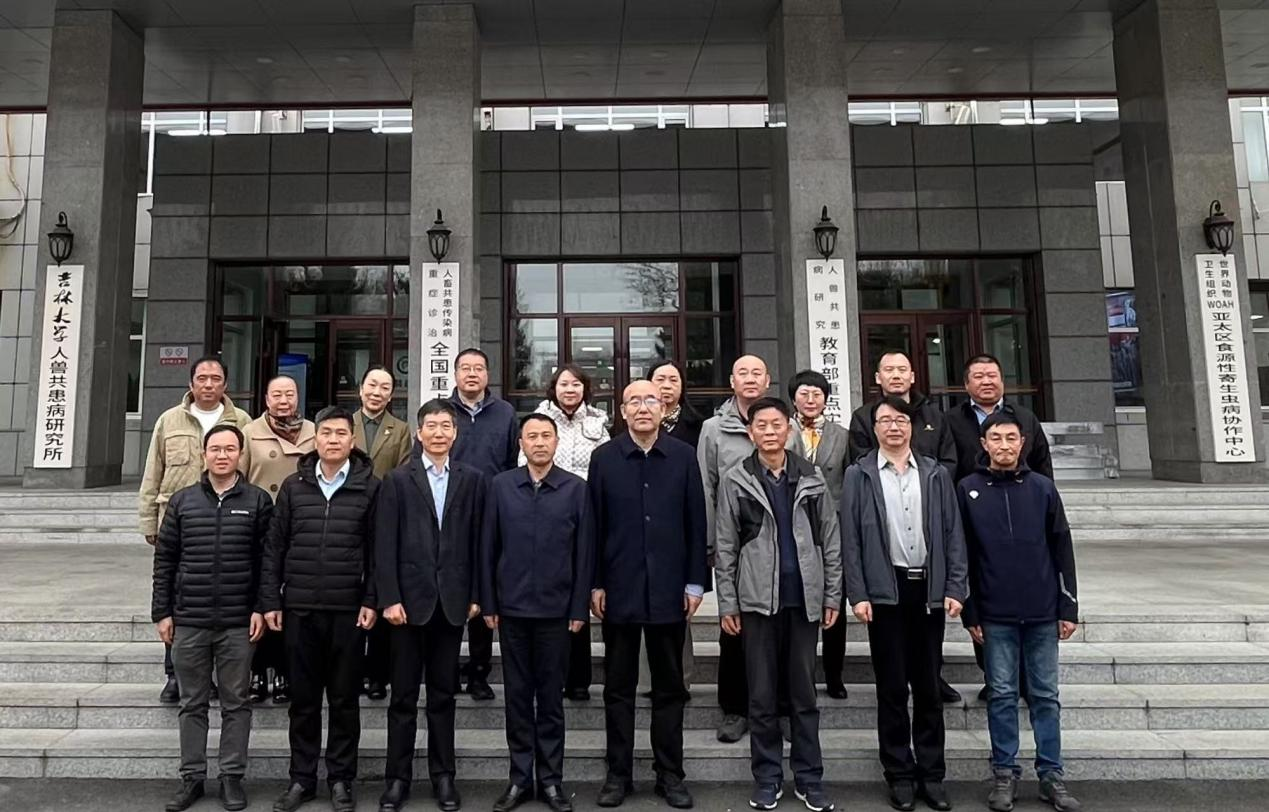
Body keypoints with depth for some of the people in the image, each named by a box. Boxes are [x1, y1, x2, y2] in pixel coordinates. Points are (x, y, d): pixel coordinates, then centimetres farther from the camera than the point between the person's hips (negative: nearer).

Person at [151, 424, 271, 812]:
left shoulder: (258, 501, -1)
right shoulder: (182, 500, 5)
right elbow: (165, 559, 7)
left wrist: (260, 608, -6)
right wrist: (162, 612, 4)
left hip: (238, 623, -2)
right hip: (188, 621, 2)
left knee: (235, 702, 7)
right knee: (192, 703, 12)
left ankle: (232, 777, 18)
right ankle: (192, 777, 24)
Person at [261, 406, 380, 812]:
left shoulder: (369, 487, -2)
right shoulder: (293, 486, 5)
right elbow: (274, 547, 6)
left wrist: (371, 600, -6)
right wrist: (270, 600, 2)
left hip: (348, 610, -2)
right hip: (299, 608, 2)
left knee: (344, 699, 8)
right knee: (303, 699, 12)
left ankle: (341, 779, 22)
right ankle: (302, 778, 26)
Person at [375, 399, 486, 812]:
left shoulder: (472, 479, 4)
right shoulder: (397, 480, 1)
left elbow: (477, 541, 3)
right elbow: (385, 545, -3)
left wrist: (476, 595, 0)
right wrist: (389, 599, -10)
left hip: (452, 600, 1)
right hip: (409, 598, -1)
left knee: (444, 693, 11)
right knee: (403, 694, 8)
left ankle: (443, 775, 22)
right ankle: (397, 777, 20)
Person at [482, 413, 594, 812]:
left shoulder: (577, 488, -3)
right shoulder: (500, 485, 1)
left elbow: (584, 552, -2)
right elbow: (488, 547, 3)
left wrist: (579, 608, -4)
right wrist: (488, 603, 1)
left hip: (556, 608, -1)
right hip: (512, 607, 1)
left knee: (551, 696, 9)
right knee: (517, 695, 11)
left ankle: (551, 780, 22)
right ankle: (520, 778, 23)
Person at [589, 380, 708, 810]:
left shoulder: (683, 456, 1)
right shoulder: (604, 457, 0)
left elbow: (696, 522, 1)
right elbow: (594, 524, 0)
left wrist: (695, 582, -1)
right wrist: (594, 584, -2)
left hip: (668, 588, 1)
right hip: (619, 588, 0)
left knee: (670, 686, 11)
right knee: (618, 686, 10)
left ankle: (670, 773, 24)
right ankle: (618, 772, 23)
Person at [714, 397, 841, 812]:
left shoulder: (812, 478, 5)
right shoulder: (735, 481, -1)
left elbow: (830, 539, 7)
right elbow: (725, 547, -1)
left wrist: (833, 595, 3)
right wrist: (727, 603, -4)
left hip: (804, 598, 1)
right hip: (758, 599, -1)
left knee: (804, 694, 10)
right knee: (762, 696, 8)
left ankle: (809, 778, 22)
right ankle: (767, 778, 21)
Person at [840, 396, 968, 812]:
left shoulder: (936, 474, 7)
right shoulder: (858, 475, 1)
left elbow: (953, 534, 6)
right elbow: (850, 539, -2)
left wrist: (955, 588, -2)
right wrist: (858, 594, -8)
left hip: (928, 590, 2)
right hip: (885, 591, -2)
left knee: (928, 687, 11)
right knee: (891, 688, 7)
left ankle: (931, 773, 22)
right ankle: (900, 774, 18)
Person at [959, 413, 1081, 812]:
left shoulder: (1042, 488, 2)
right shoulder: (969, 490, -2)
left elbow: (1062, 550, 6)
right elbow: (962, 556, -1)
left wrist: (1068, 608, 3)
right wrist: (970, 614, -2)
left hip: (1043, 613, 1)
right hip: (995, 615, -1)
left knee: (1045, 695, 10)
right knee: (1002, 695, 7)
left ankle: (1051, 774, 22)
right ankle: (1004, 773, 18)